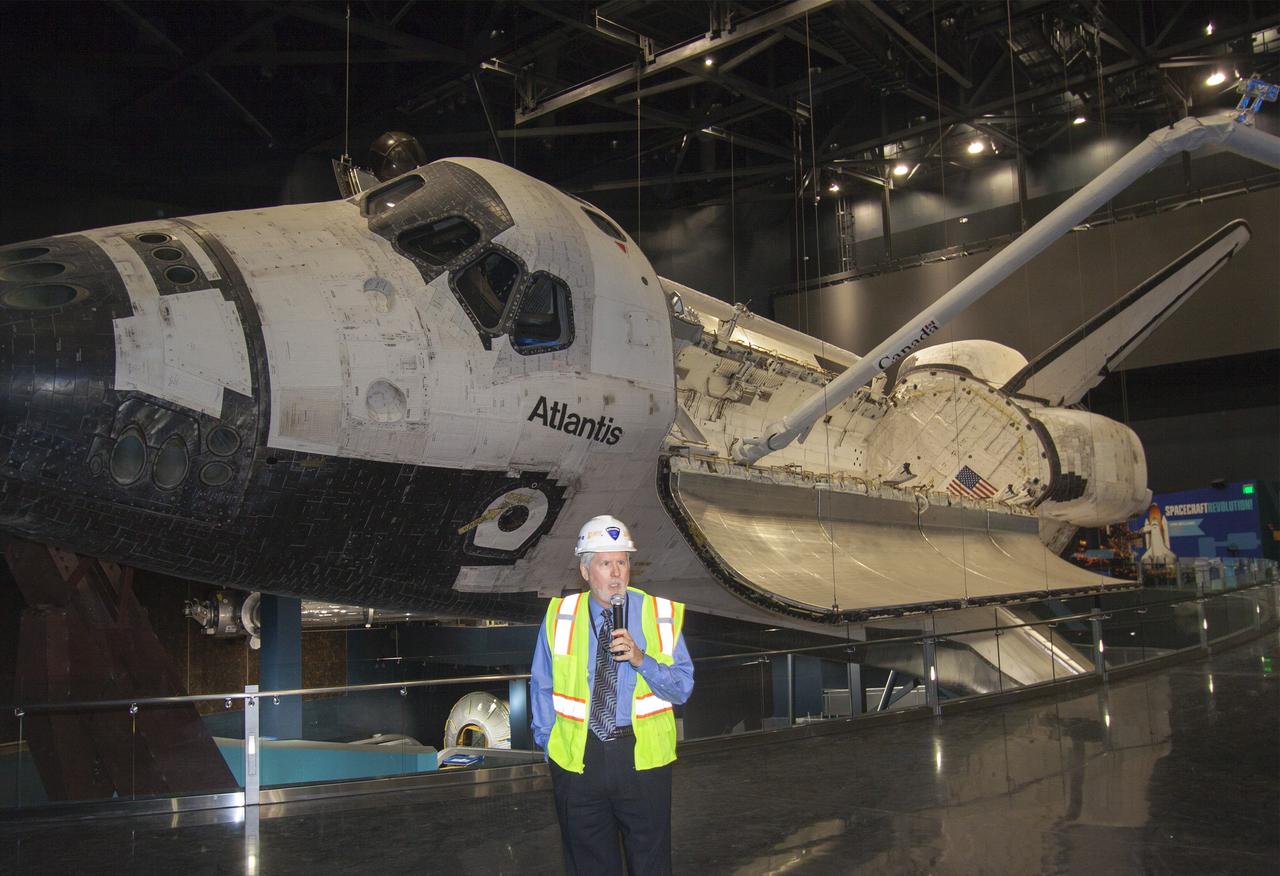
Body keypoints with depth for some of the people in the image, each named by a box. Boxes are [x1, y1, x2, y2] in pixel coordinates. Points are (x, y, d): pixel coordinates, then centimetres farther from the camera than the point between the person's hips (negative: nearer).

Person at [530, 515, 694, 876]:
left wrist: (640, 659, -23)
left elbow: (682, 688, -8)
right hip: (576, 759, 1)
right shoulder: (559, 617, -1)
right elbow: (542, 687, 8)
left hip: (644, 756, -1)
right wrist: (549, 743, 1)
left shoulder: (661, 615, -4)